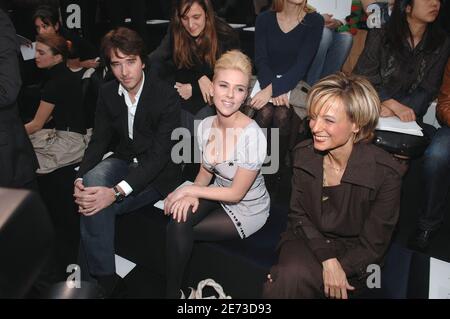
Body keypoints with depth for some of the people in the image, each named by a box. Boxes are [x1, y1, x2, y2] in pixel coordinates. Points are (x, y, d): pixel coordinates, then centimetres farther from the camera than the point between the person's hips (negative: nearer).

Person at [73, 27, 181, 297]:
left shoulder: (166, 96, -18)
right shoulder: (108, 93, 1)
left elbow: (160, 154, -23)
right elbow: (99, 141, 2)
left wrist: (117, 191, -34)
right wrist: (80, 179, -18)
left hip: (157, 171, -5)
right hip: (124, 160, 5)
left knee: (100, 203, -27)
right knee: (92, 183, -29)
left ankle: (101, 278, -6)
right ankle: (104, 278, -16)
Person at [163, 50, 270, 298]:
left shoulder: (251, 135, -29)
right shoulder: (206, 125, -8)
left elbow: (236, 193, -20)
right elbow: (205, 172, 6)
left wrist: (188, 190, -16)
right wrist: (192, 194, -14)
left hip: (247, 208, -5)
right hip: (218, 194, 5)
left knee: (178, 229, -16)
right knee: (178, 220, -23)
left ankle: (172, 291, 10)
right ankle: (172, 291, -2)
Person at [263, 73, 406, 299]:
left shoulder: (386, 174, -20)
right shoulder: (303, 154, -8)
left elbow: (372, 245, -11)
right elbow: (298, 214, -1)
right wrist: (327, 260, -16)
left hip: (353, 253, -3)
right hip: (308, 238, 3)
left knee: (291, 277, -28)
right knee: (290, 277, -29)